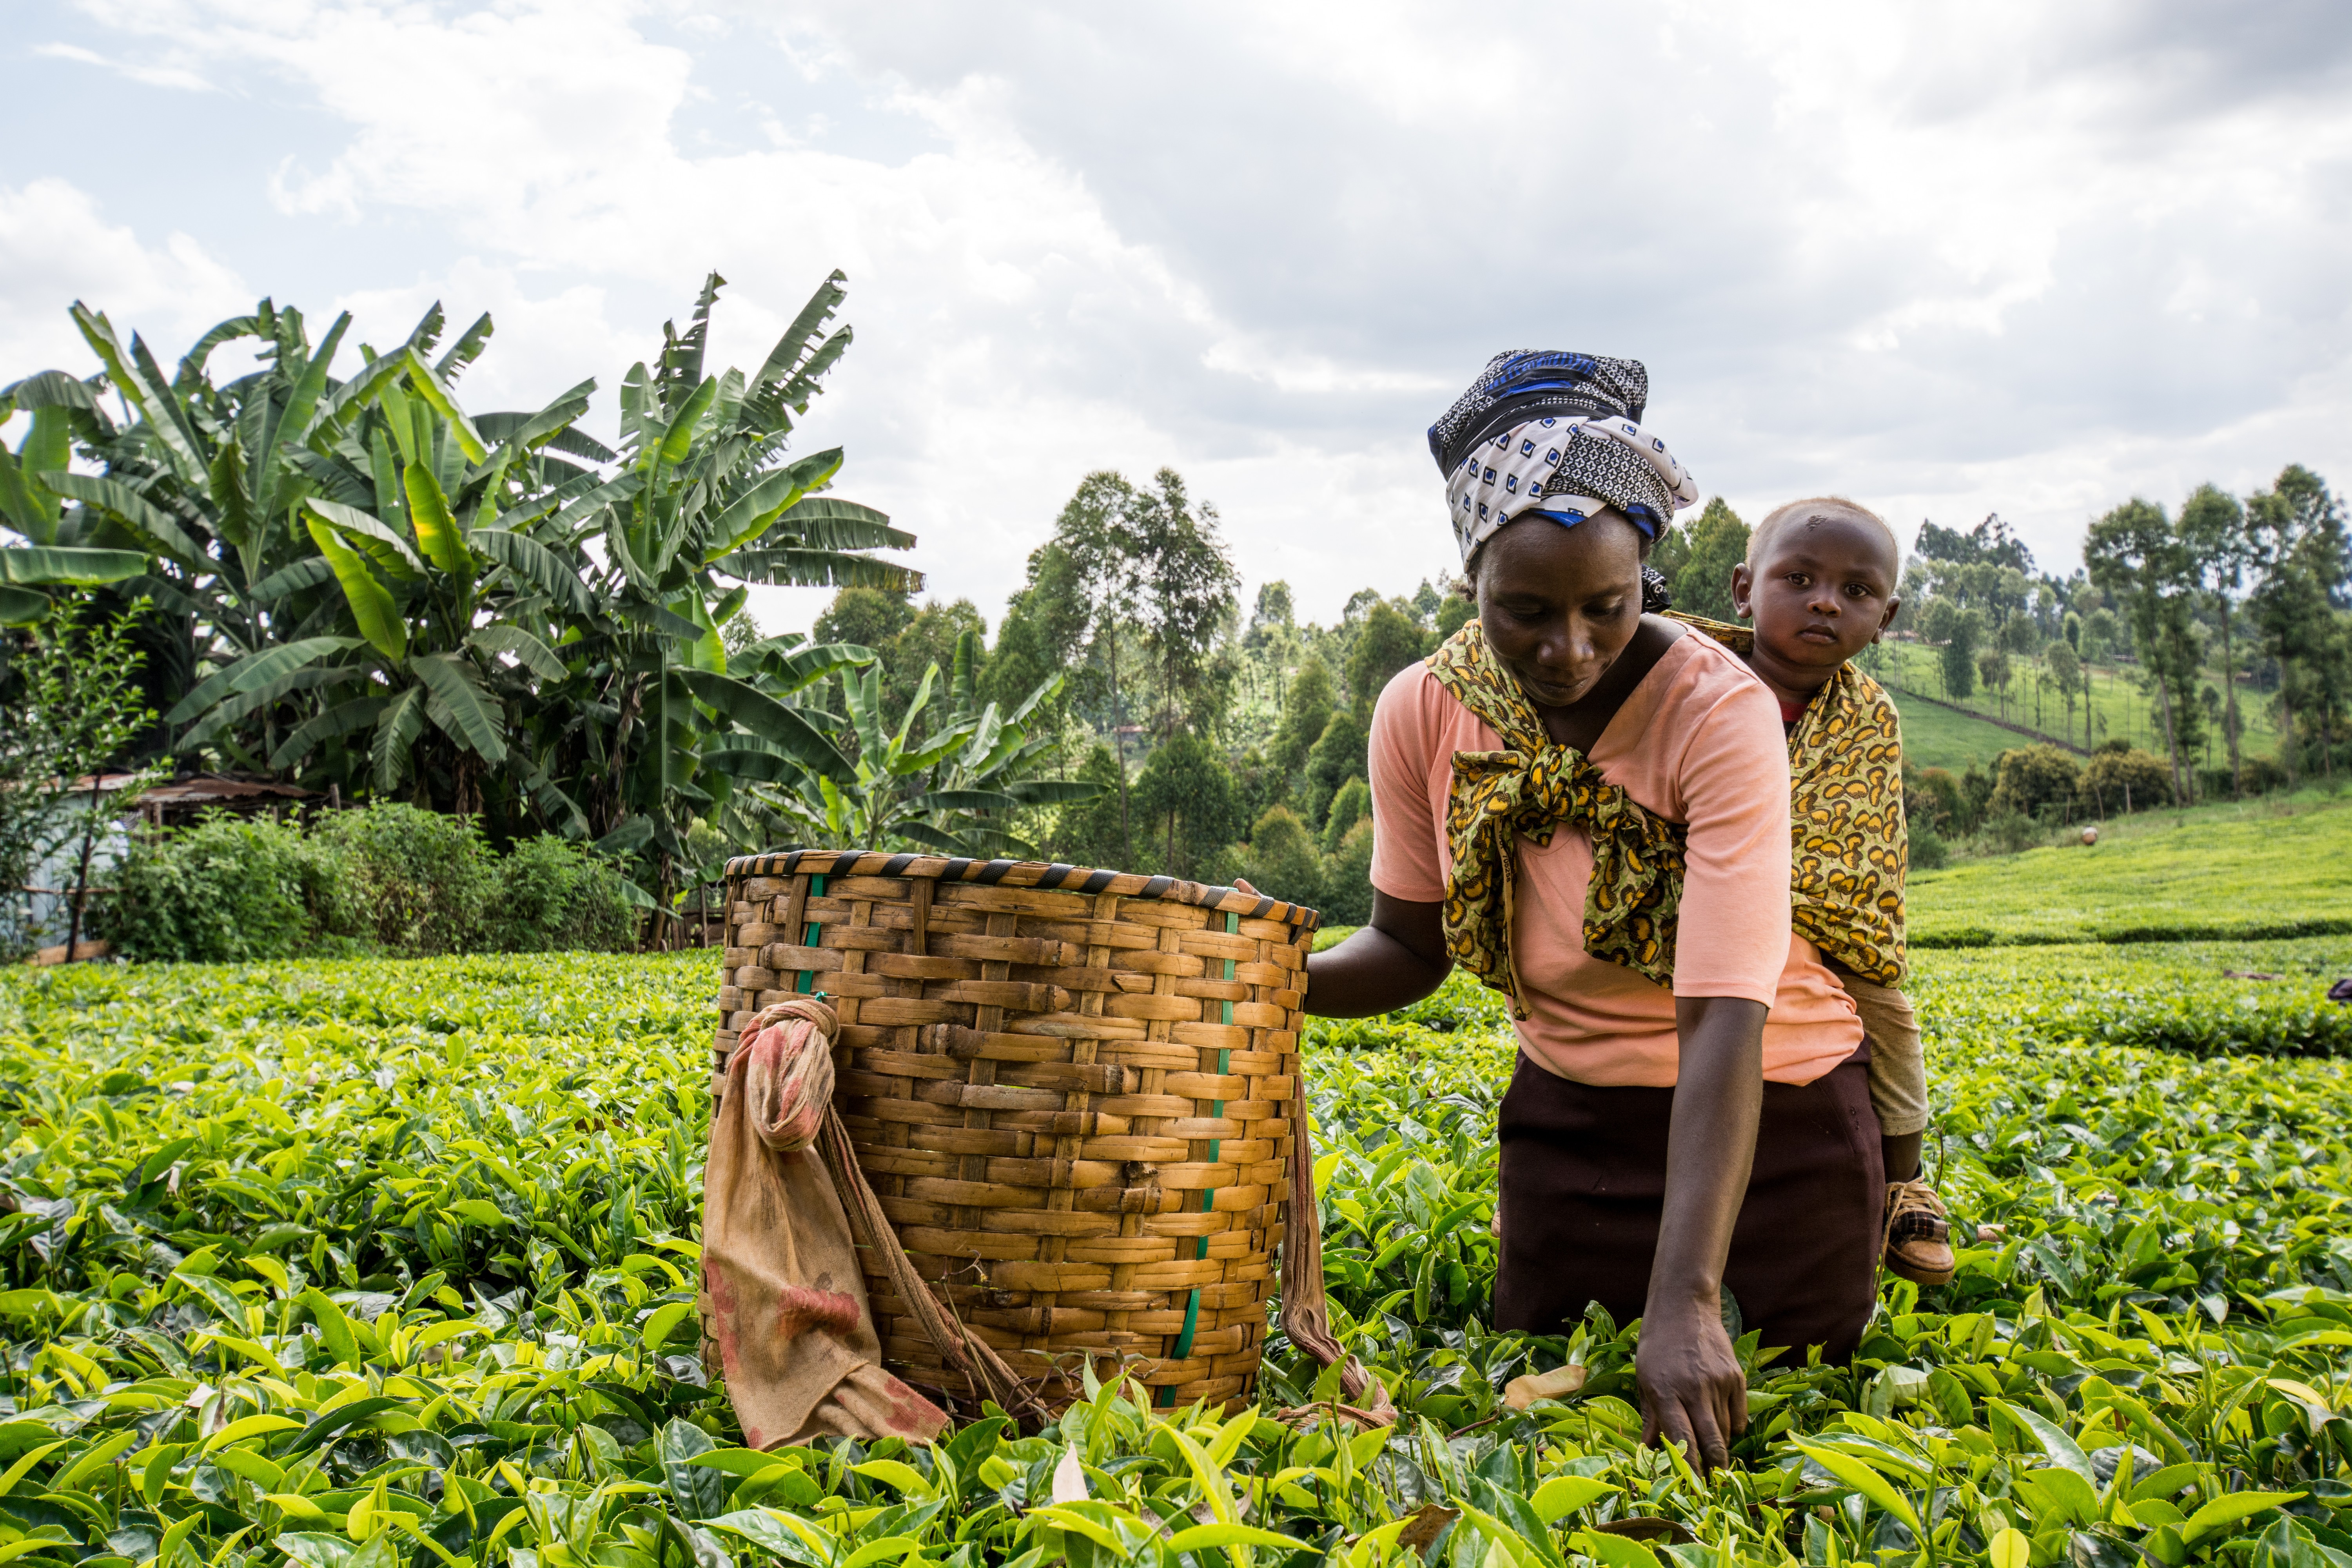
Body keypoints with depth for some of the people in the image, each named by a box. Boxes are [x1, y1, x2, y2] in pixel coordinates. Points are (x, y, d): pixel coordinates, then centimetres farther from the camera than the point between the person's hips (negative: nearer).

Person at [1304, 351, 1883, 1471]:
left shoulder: (1718, 715, -27)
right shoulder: (1422, 715, -14)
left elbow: (1724, 1021, -34)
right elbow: (1411, 946, 0)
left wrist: (1683, 1301, -42)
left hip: (1770, 1111, -3)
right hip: (1569, 1115, 3)